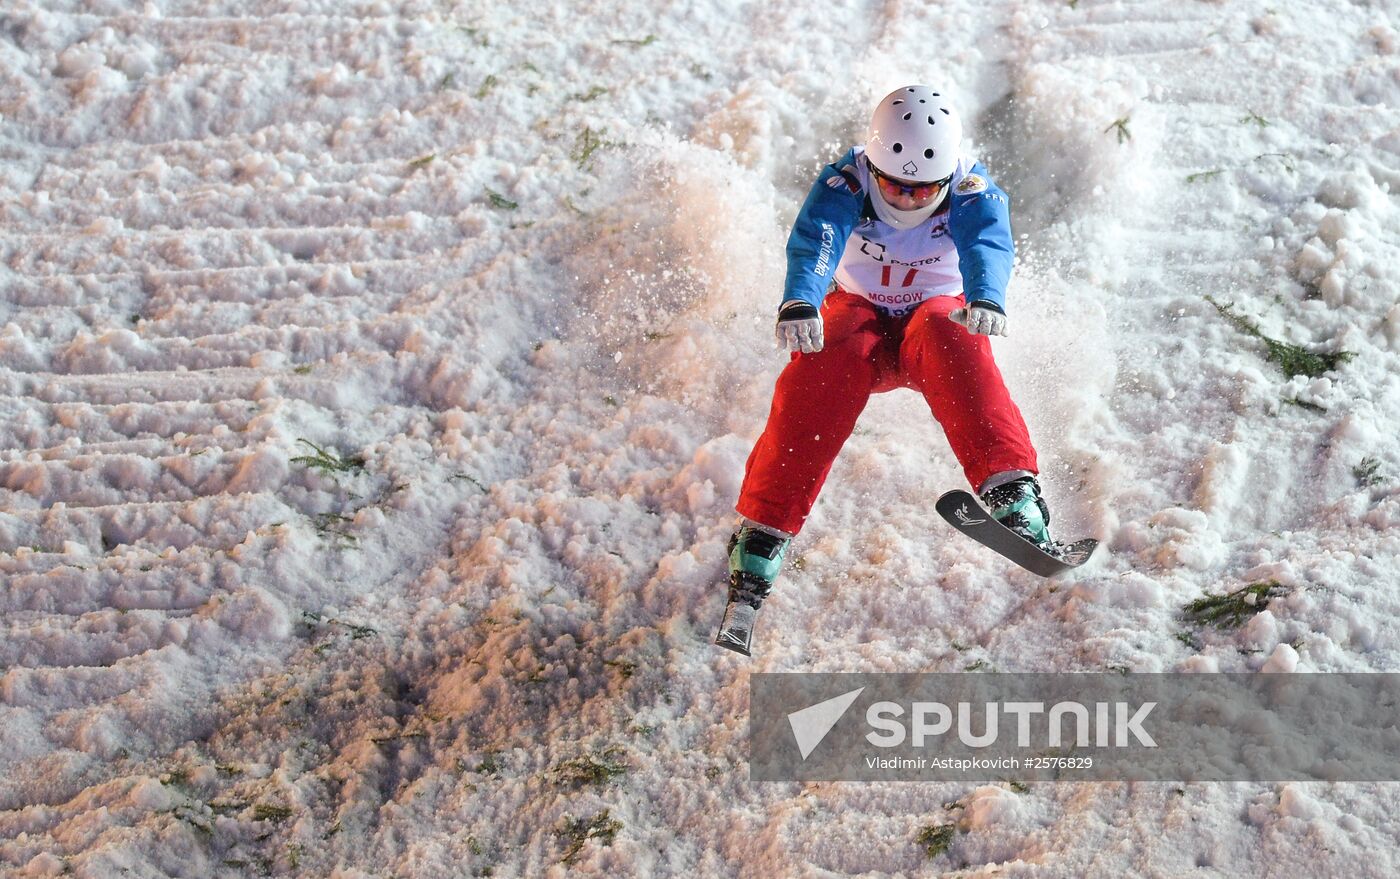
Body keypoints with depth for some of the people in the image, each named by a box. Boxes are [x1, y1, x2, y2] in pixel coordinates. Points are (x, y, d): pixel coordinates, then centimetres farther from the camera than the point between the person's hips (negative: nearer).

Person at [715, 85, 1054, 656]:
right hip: (857, 313, 0)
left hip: (937, 311, 0)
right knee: (823, 370, -34)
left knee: (950, 342, -37)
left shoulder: (972, 190, -16)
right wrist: (799, 303, -59)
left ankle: (1012, 495, -50)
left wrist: (985, 298, -60)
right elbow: (814, 242, -37)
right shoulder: (844, 183, -18)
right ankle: (758, 549, -37)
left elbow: (989, 245, -36)